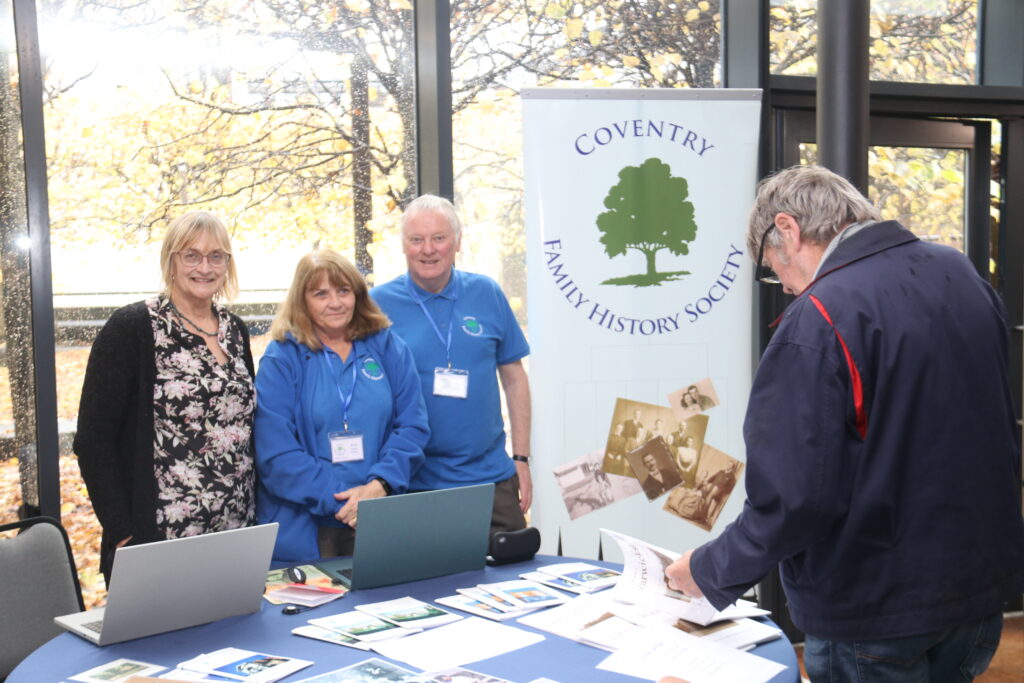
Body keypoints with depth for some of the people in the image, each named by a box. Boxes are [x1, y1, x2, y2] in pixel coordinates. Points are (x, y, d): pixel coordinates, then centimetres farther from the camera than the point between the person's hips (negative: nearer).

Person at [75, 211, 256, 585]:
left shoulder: (235, 330, 10)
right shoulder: (131, 327, -7)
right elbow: (94, 439, -9)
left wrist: (255, 518, 9)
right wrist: (123, 533, -15)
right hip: (156, 542, -5)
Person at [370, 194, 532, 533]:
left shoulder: (487, 293, 4)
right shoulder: (379, 303, -3)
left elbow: (514, 378, 9)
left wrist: (521, 459, 5)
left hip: (492, 478, 2)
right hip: (414, 483, -2)